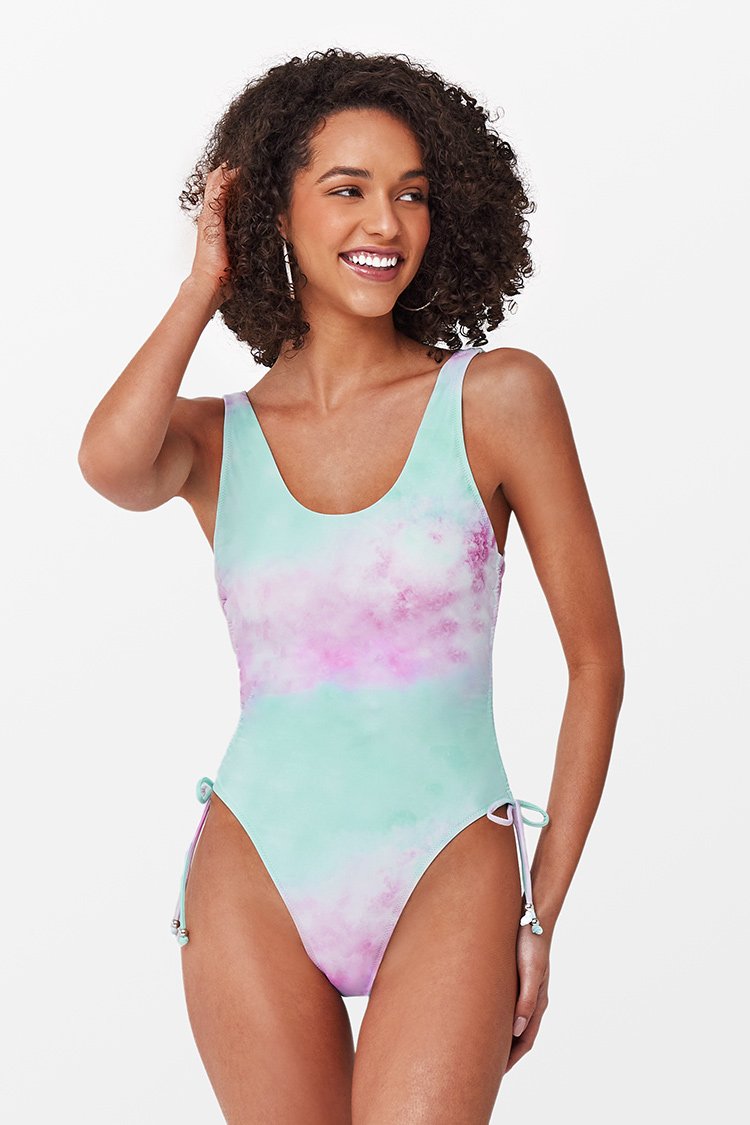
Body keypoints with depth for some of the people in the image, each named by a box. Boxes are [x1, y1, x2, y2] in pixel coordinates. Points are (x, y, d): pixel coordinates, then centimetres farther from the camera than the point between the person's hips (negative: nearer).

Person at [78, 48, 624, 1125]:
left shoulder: (498, 395, -2)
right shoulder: (215, 437, 4)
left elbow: (597, 659, 1)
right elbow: (109, 466, -21)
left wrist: (539, 916, 0)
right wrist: (205, 285, -5)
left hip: (448, 875, -2)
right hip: (256, 882, 2)